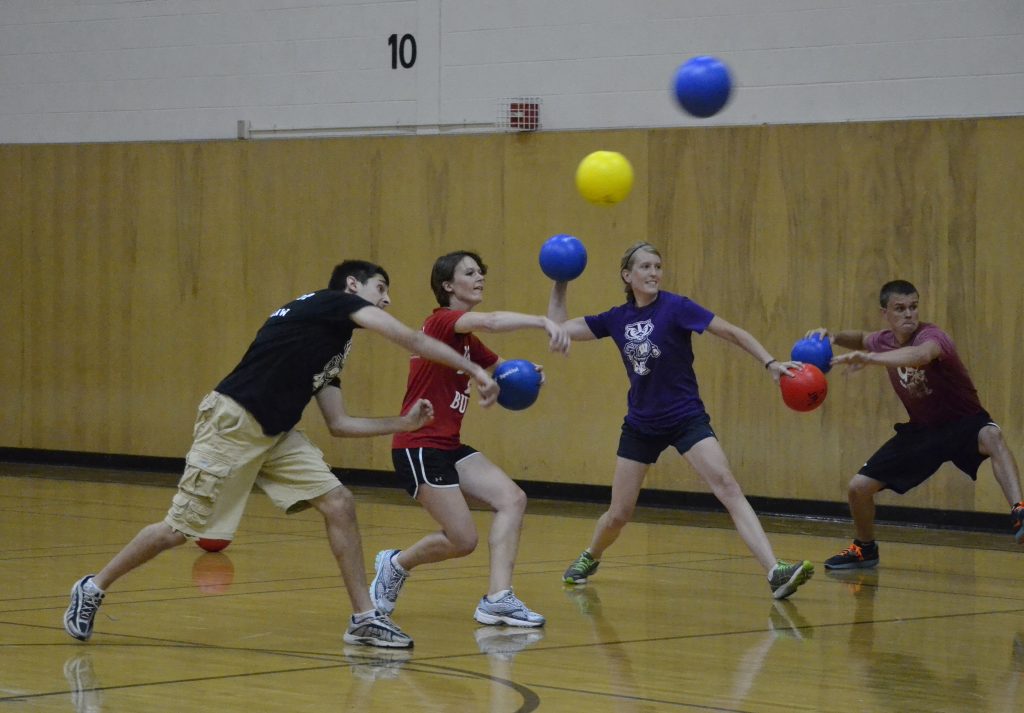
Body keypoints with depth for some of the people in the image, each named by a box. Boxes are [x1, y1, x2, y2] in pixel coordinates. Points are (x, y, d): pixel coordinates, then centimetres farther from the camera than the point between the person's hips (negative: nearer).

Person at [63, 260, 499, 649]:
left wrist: (403, 423, 13)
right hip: (233, 421, -9)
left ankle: (364, 618, 1)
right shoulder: (335, 302, -5)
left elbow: (339, 424, 19)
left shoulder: (329, 355, 19)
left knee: (339, 503, -3)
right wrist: (473, 371, -11)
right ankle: (93, 589, 15)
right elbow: (410, 339, -13)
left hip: (276, 435, 9)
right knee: (181, 529, -3)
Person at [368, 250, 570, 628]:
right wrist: (543, 322, -43)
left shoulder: (467, 341, 16)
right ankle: (396, 564, 18)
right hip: (419, 447, -9)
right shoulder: (441, 322, -12)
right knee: (463, 540, -9)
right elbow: (491, 321, -31)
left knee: (512, 499, -8)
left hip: (449, 447, 9)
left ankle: (498, 598, -11)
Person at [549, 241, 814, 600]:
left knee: (728, 488, -22)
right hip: (641, 425, 3)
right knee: (618, 514, 8)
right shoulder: (617, 318, 0)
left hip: (686, 418, -3)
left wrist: (770, 363, -24)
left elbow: (732, 332, -14)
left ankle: (775, 572, -31)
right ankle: (589, 558, 42)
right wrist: (560, 285, 2)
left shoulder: (675, 307, -12)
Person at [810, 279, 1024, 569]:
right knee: (859, 486, 1)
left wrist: (868, 358, -67)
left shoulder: (932, 337, -27)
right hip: (921, 429, 7)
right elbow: (862, 339, 23)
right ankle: (865, 549, 29)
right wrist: (832, 337, 1)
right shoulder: (886, 341, -4)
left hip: (963, 423, -7)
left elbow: (919, 355, -54)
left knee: (991, 436, -43)